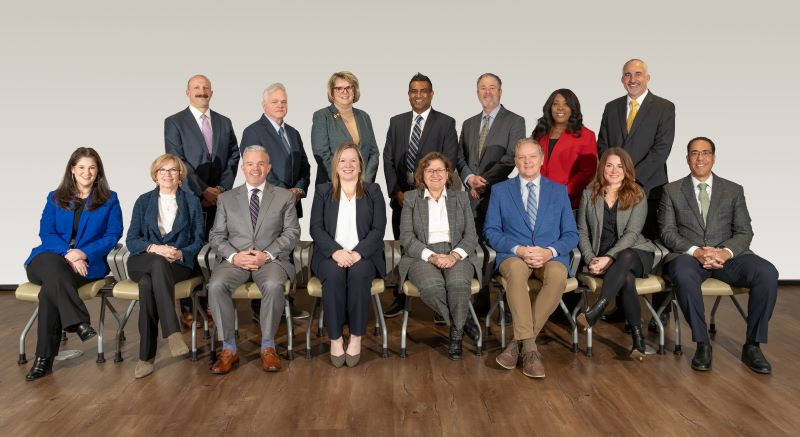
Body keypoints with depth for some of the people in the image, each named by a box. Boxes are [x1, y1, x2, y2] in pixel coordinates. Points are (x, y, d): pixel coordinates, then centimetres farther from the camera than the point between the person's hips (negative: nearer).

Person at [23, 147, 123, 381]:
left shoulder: (109, 200, 13)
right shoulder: (55, 198, 19)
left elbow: (113, 235, 3)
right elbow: (46, 233, 6)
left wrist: (84, 253, -14)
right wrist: (67, 253, -15)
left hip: (88, 263, -2)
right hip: (51, 256, 2)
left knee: (50, 290, -31)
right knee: (53, 267, -38)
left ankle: (44, 358, -27)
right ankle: (79, 322, -43)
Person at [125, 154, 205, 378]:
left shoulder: (191, 202, 13)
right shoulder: (143, 201, 15)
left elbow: (198, 240, 7)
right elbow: (131, 240, 6)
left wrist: (181, 254, -14)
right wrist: (154, 248, -15)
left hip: (179, 263, 0)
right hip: (143, 262, 1)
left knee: (147, 284, -35)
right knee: (159, 263, -38)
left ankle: (146, 356, -33)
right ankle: (173, 332, -47)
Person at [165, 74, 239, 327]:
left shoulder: (224, 123, 15)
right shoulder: (174, 122, 3)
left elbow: (233, 156, 11)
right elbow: (177, 161, -5)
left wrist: (223, 188, -2)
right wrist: (203, 190, -11)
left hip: (218, 198, 3)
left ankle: (210, 304, 11)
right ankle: (187, 309, 6)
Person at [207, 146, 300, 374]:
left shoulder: (285, 196, 11)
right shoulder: (226, 198, 16)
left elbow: (292, 233, 2)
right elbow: (216, 236, 9)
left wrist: (267, 255, -14)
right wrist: (234, 256, -11)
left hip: (272, 259, -1)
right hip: (235, 260, 2)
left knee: (273, 285, -35)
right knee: (216, 285, -30)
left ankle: (268, 346, -17)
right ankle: (229, 348, -15)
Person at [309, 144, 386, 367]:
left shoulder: (373, 191, 13)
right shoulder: (322, 191, 15)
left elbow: (378, 229, 2)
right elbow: (316, 227, 3)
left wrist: (358, 253, -16)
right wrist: (336, 251, -16)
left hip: (364, 255, 0)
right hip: (331, 255, 1)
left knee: (359, 274, -33)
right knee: (334, 275, -32)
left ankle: (356, 336, -21)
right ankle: (335, 338, -22)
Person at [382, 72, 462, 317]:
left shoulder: (446, 123, 1)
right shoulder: (396, 122, 12)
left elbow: (449, 163, -5)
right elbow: (388, 160, 9)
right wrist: (396, 192, -2)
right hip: (401, 196, 4)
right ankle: (400, 300, 20)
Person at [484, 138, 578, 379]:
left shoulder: (559, 190, 16)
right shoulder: (500, 190, 13)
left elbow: (571, 235, 10)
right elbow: (491, 231, 6)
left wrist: (549, 251, -12)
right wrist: (518, 250, -12)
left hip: (550, 256, 1)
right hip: (513, 255, -1)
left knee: (558, 275, -35)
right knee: (516, 269, -38)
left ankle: (518, 341, -25)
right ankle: (529, 347, -34)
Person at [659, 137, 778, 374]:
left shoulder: (734, 190, 16)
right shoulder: (672, 191, 12)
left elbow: (744, 232, 8)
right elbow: (668, 232, 2)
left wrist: (726, 252, -15)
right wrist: (696, 251, -16)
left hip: (727, 255, 2)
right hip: (688, 254, -2)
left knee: (767, 273, -28)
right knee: (683, 275, -38)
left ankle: (752, 346, -13)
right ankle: (702, 344, -21)